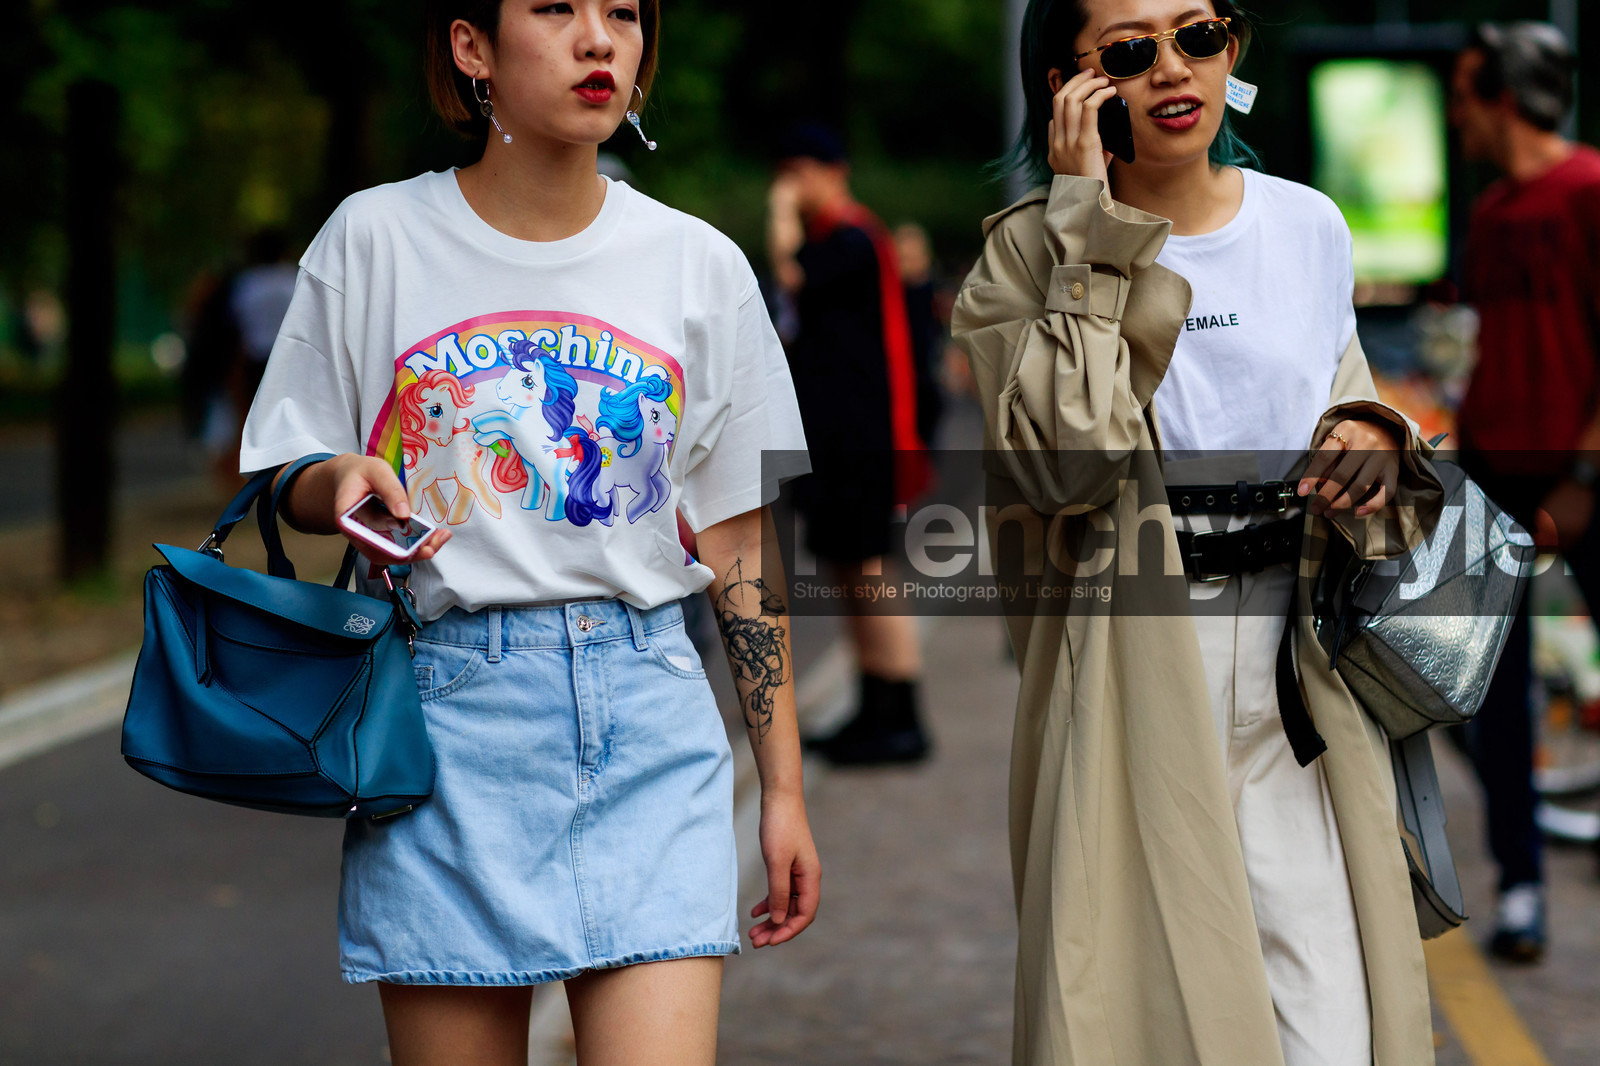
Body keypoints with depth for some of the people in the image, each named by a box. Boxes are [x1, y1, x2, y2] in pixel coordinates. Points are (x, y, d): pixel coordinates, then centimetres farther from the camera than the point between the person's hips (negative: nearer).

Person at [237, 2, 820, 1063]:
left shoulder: (701, 266, 6)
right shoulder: (374, 239, 3)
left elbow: (741, 546, 10)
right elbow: (285, 485, 10)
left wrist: (784, 787, 8)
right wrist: (341, 484, -15)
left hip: (646, 716, 1)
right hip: (443, 702, -1)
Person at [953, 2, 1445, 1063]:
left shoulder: (1311, 226, 9)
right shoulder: (1034, 250, -4)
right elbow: (1061, 461, -19)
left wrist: (1374, 438, -1)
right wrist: (1094, 237, -15)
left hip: (1295, 687, 3)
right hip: (1132, 689, -3)